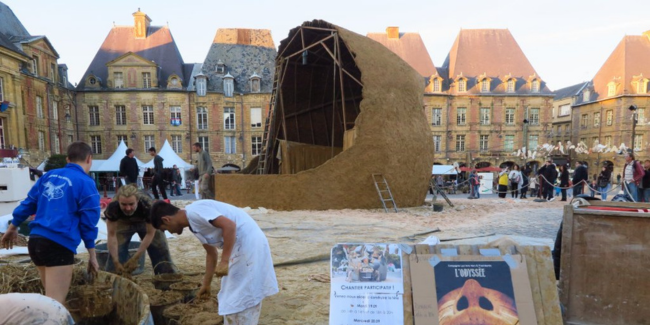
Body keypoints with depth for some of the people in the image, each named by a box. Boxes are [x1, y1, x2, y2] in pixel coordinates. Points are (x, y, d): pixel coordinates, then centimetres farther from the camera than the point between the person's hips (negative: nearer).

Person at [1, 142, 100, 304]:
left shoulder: (49, 175, 12)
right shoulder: (86, 183, -6)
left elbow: (28, 203, 17)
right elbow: (88, 222, -7)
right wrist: (92, 255, -1)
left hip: (35, 240, 7)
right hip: (58, 244, -7)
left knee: (53, 298, 23)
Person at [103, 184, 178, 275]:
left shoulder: (148, 206, -41)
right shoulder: (113, 207, -37)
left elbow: (150, 234, -29)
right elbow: (112, 235, -27)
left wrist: (135, 259, -30)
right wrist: (116, 262, -32)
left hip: (147, 223, -1)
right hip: (123, 223, 1)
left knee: (160, 251, -1)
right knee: (114, 253, -10)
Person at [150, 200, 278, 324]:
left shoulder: (194, 212, -14)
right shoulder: (194, 223, 16)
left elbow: (229, 225, -24)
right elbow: (211, 253, 25)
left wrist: (224, 261, -22)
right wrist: (206, 284, 30)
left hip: (249, 243, -10)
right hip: (241, 246, 10)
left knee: (243, 299, -1)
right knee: (232, 298, 20)